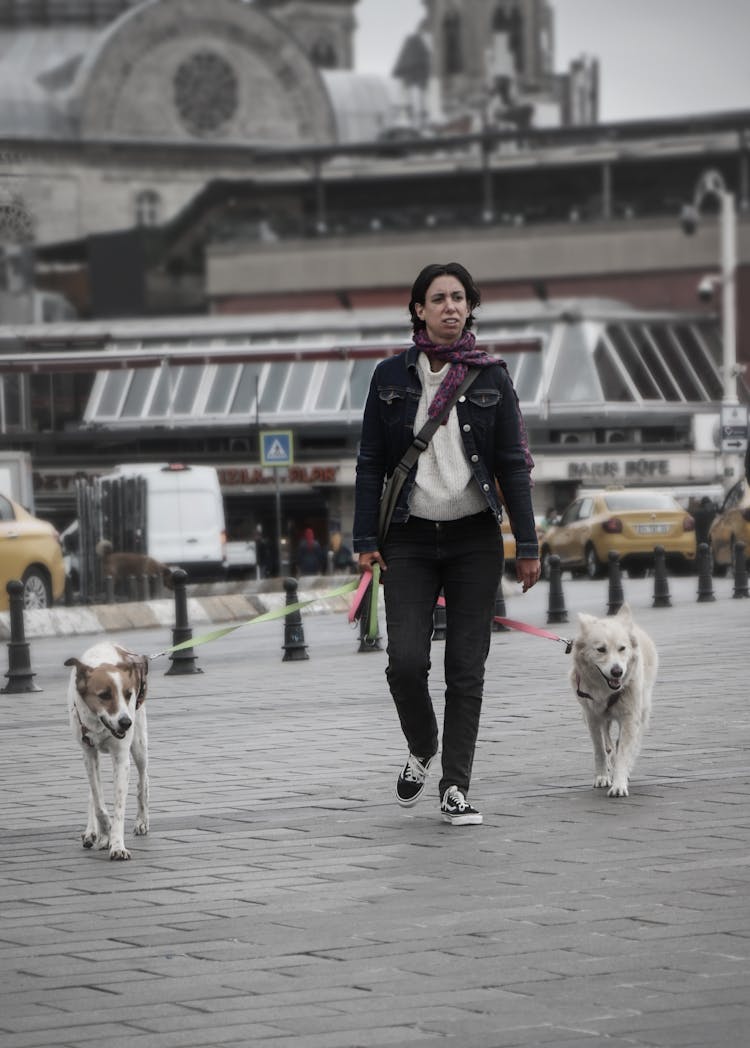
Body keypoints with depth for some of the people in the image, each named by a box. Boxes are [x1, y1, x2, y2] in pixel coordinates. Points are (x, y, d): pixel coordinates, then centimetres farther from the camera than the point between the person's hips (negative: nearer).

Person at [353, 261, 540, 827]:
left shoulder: (491, 377, 3)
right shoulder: (392, 376, 3)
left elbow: (514, 463, 3)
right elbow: (370, 462, 5)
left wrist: (528, 545, -1)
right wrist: (366, 539, -2)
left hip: (475, 538, 0)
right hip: (410, 539, 0)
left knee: (467, 667, -2)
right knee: (406, 659, -10)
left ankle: (456, 788, 5)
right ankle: (422, 750, 18)